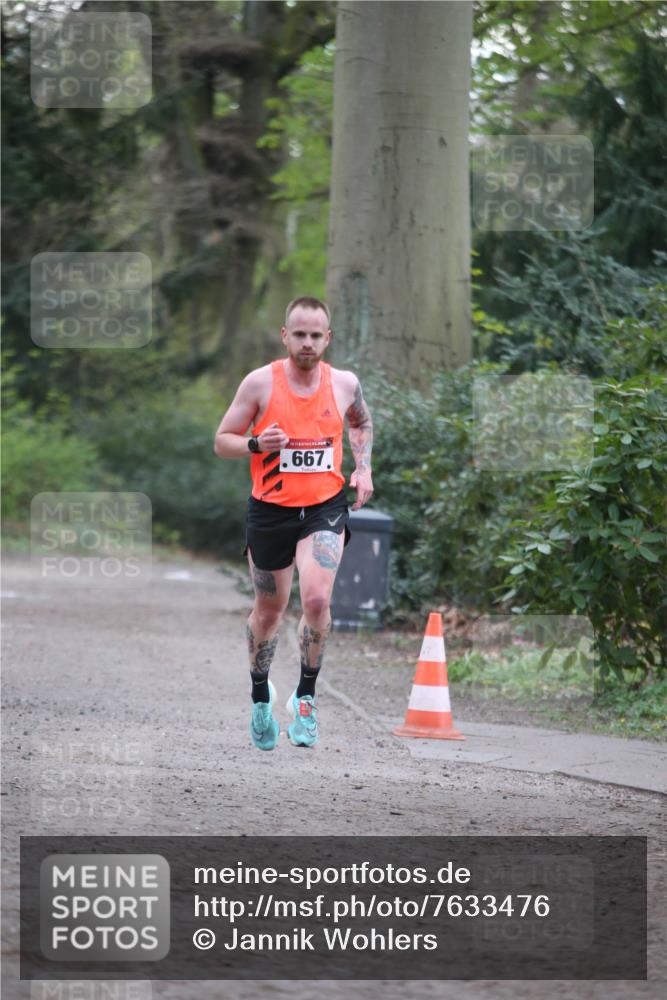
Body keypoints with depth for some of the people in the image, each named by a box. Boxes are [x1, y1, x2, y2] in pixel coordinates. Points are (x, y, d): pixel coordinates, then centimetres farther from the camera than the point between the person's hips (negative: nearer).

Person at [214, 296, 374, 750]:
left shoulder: (344, 383, -1)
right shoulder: (261, 382, -8)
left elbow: (362, 423, 22)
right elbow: (222, 441, -1)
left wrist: (363, 467, 7)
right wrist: (256, 444, -21)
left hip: (325, 506, 0)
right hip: (270, 509, 0)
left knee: (317, 598, -22)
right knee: (270, 610, 14)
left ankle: (305, 696, -5)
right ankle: (261, 694, 38)